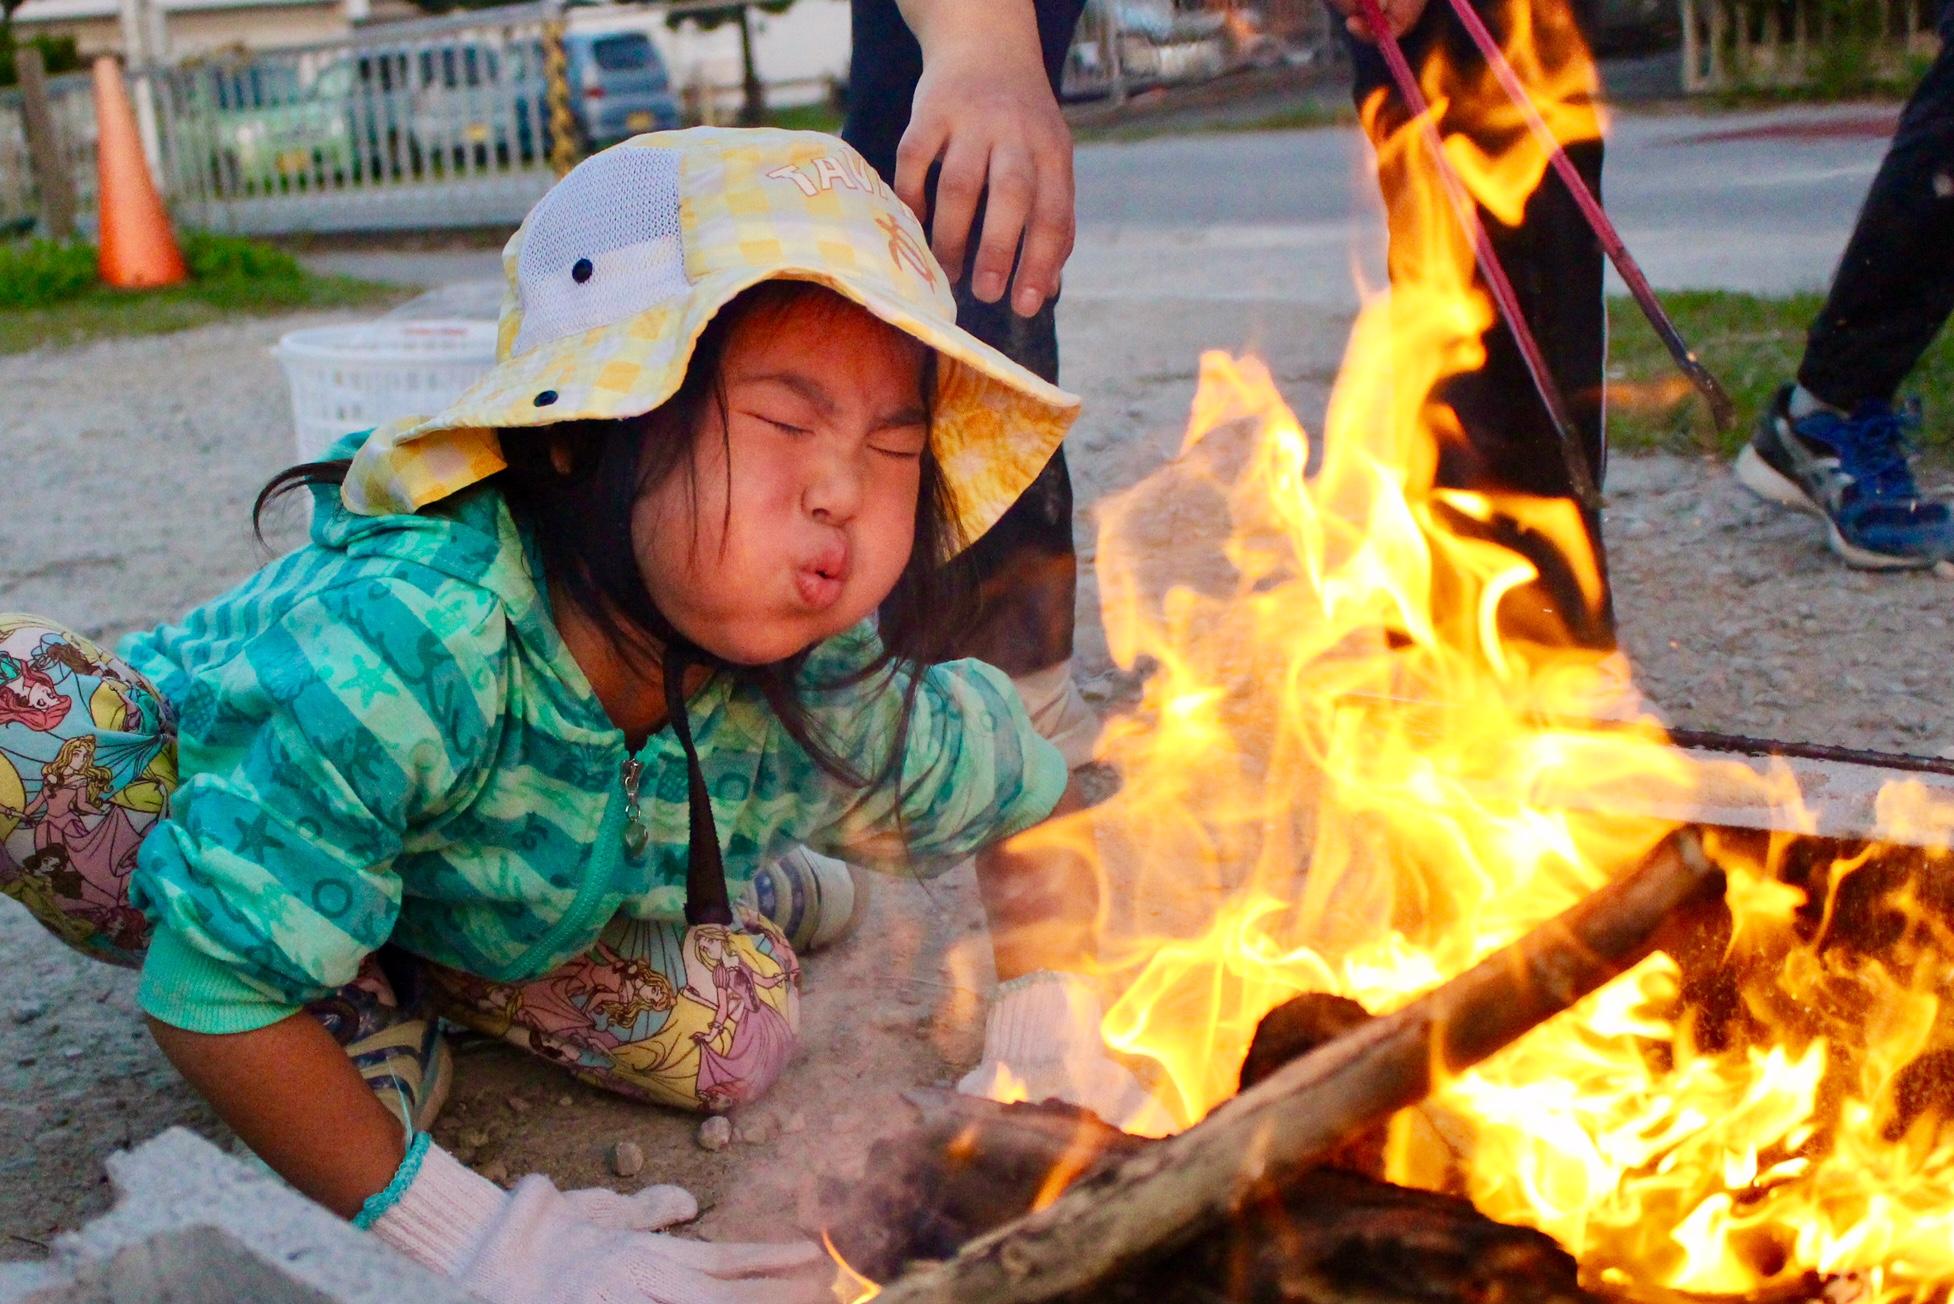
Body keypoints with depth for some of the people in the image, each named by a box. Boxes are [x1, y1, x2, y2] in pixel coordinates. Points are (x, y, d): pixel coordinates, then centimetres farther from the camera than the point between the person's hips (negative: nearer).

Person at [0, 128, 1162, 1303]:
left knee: (730, 1028, -16)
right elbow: (209, 992, -38)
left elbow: (1040, 810, -7)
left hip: (478, 903, 4)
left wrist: (1054, 1011, -22)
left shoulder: (832, 687, -27)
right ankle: (352, 1013, -8)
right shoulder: (405, 644, -45)